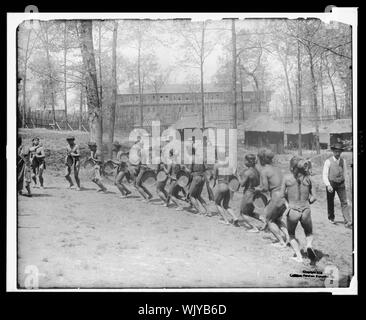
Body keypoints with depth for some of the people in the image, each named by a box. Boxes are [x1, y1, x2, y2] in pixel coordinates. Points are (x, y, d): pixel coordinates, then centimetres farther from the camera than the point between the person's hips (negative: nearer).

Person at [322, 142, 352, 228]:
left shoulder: (343, 161, 2)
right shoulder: (328, 161, -10)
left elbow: (345, 173, 14)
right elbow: (324, 175, -12)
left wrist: (344, 183, 17)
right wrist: (328, 185, -24)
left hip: (341, 184, 2)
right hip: (331, 184, -2)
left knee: (344, 202, -6)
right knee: (330, 202, 12)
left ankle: (347, 222, -9)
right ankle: (331, 218, 34)